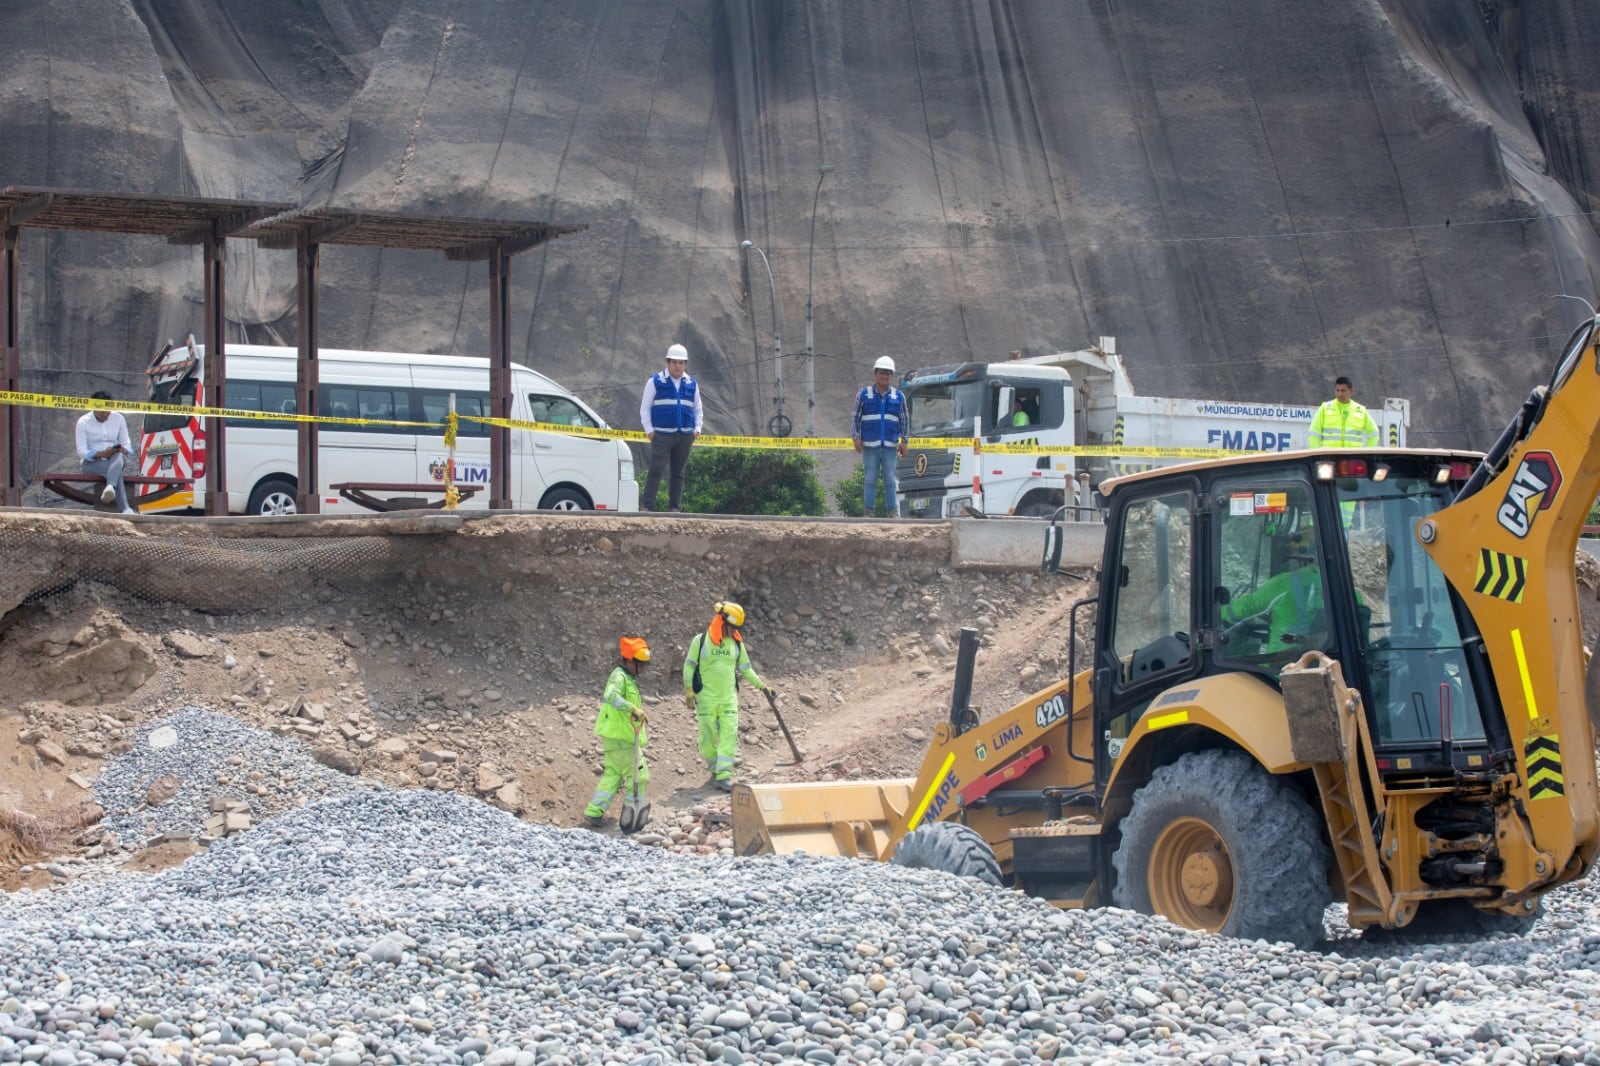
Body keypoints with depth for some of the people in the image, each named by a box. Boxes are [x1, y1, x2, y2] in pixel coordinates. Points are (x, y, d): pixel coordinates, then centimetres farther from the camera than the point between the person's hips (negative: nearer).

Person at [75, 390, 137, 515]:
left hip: (114, 458, 3)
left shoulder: (118, 419, 10)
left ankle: (110, 488, -68)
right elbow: (81, 451, -6)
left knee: (118, 456, -39)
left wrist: (124, 450, -17)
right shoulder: (83, 422, 0)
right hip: (91, 462, -3)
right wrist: (100, 454, -24)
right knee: (116, 471, -37)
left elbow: (127, 444, 10)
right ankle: (125, 509, -56)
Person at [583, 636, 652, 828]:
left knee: (613, 774, 14)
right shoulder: (619, 677, -16)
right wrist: (634, 709, -43)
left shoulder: (628, 678, 17)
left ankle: (594, 811, 13)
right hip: (620, 737, -10)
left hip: (620, 736, 10)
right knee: (638, 775, -3)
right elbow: (612, 696, -35)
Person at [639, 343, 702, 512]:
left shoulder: (692, 384, 14)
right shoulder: (656, 382, 3)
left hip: (685, 436, 4)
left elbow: (698, 410, 23)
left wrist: (697, 428, 8)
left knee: (678, 473, 8)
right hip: (662, 435, -4)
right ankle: (648, 507, -13)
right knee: (656, 471, -12)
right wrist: (649, 430, -4)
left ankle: (674, 507, 13)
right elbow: (645, 408, 5)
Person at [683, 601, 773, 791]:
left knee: (729, 736, -7)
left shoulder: (737, 643, 5)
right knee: (708, 737, 2)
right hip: (706, 699, -2)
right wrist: (689, 693, -4)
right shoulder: (700, 640, -5)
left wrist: (762, 686, 13)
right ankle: (714, 768, 23)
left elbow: (746, 668, 16)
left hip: (729, 699, 3)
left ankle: (724, 774, -8)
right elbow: (689, 666, 0)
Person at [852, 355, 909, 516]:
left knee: (890, 480, 2)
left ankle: (893, 511, 5)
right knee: (870, 480, 0)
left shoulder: (898, 396, 9)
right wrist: (856, 438, -1)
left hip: (890, 445, 1)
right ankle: (869, 511, 3)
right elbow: (855, 417, 7)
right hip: (869, 445, -1)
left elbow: (904, 420, 14)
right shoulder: (863, 394, 4)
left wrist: (904, 441, 8)